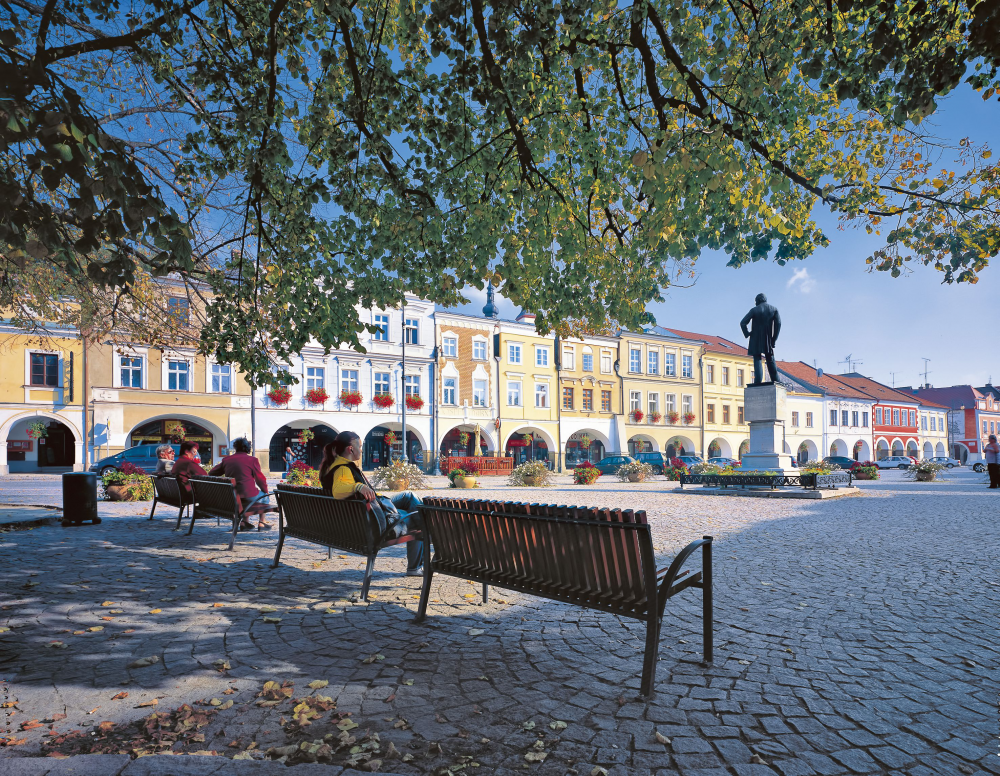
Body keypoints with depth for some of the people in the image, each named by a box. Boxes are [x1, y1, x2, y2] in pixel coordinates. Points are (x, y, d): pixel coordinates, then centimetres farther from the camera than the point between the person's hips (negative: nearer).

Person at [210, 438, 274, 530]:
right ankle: (261, 523, 19)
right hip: (248, 497, -5)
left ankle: (244, 522, 31)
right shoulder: (252, 460, -8)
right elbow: (260, 479, -3)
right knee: (264, 496, 25)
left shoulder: (226, 459, 5)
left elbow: (211, 473, 13)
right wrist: (266, 491, 12)